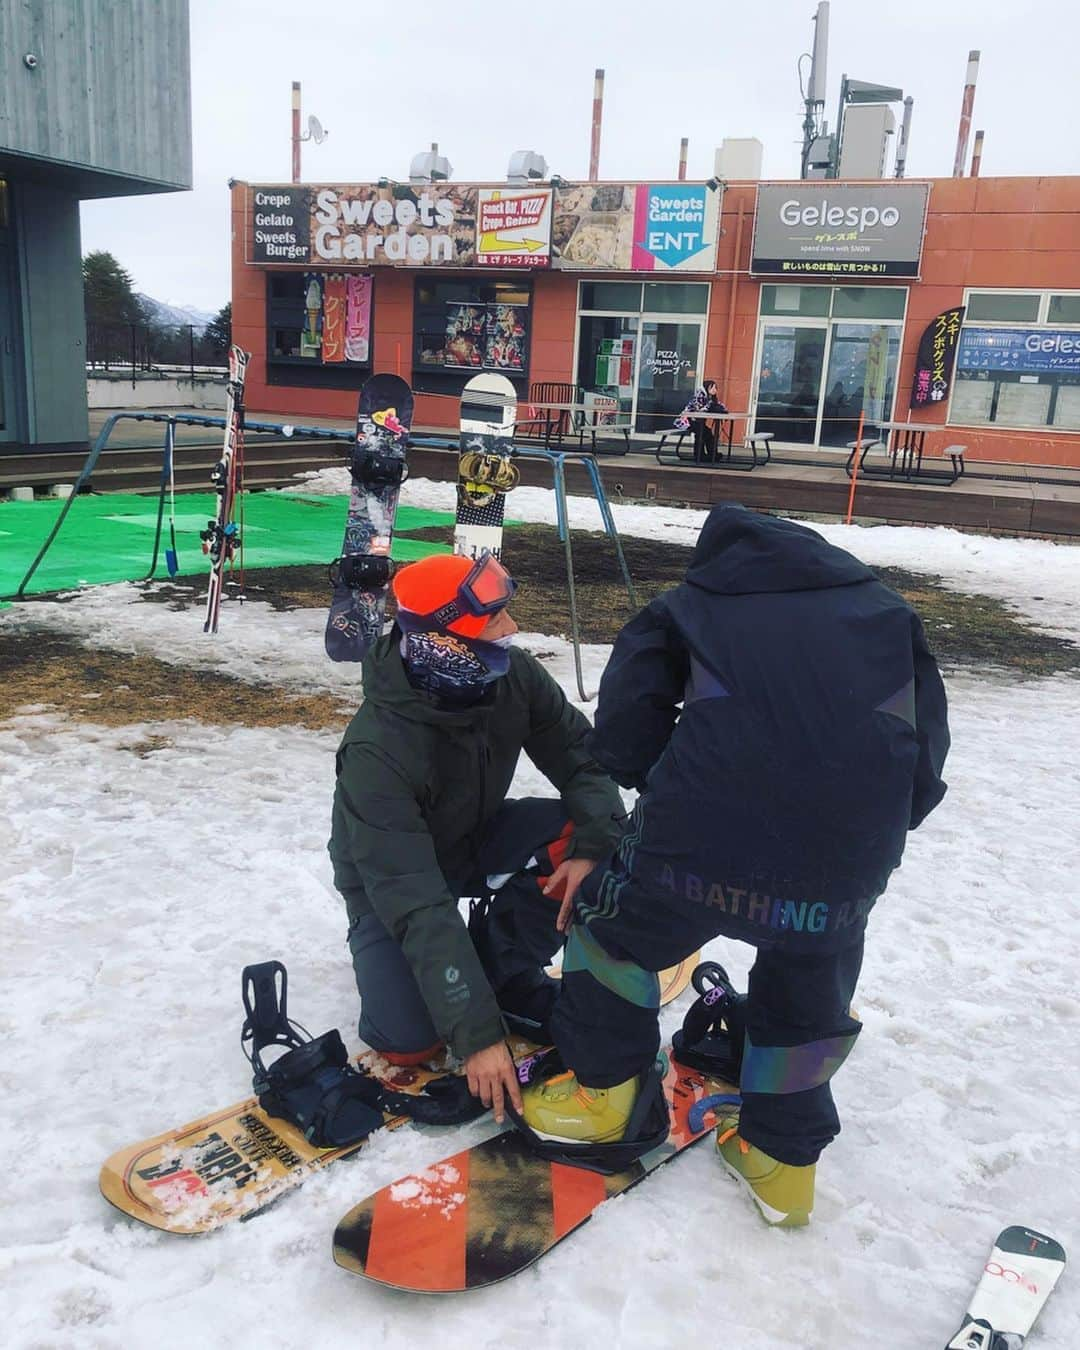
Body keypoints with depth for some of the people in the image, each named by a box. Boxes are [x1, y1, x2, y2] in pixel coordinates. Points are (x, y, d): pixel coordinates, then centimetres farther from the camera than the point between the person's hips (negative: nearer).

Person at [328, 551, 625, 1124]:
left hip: (476, 838, 5)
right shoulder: (378, 753, -38)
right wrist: (478, 1033, -38)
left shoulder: (512, 675, -22)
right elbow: (417, 904, -38)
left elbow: (582, 755, -13)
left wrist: (594, 845, -34)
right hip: (393, 876, -4)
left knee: (576, 836, -24)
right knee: (410, 1038, -22)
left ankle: (506, 971, -2)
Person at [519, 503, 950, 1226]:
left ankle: (603, 1086, 41)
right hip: (848, 871, 3)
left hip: (702, 849, -2)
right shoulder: (886, 610, 22)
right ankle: (784, 1156, 41)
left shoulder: (685, 609, 16)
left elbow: (621, 742, 8)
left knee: (615, 929, 28)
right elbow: (927, 760, 17)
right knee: (811, 989, 31)